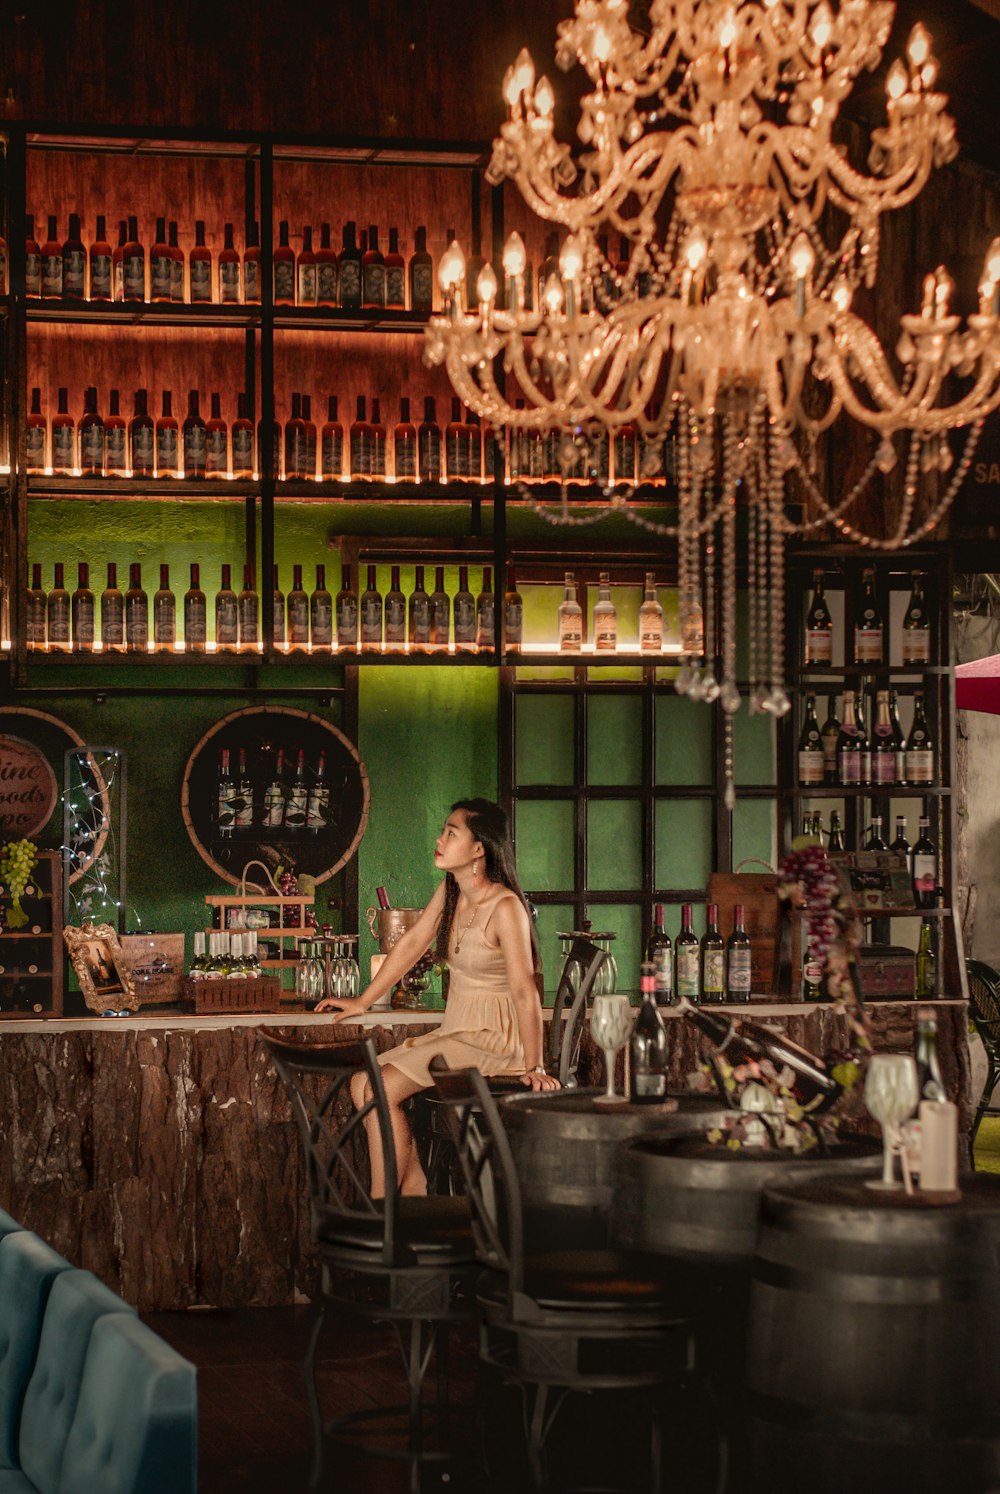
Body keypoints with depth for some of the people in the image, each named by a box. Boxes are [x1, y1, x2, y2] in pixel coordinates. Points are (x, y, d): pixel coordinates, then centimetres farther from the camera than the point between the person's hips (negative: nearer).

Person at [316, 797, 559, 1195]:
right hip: (454, 1033, 8)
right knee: (363, 1083, -3)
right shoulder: (449, 892, 5)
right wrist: (363, 1001, 21)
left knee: (379, 1090, -18)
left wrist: (534, 1067, -25)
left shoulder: (505, 908, -20)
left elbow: (524, 991, -22)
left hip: (493, 1042, -8)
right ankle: (414, 1192, 1)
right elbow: (412, 943, 17)